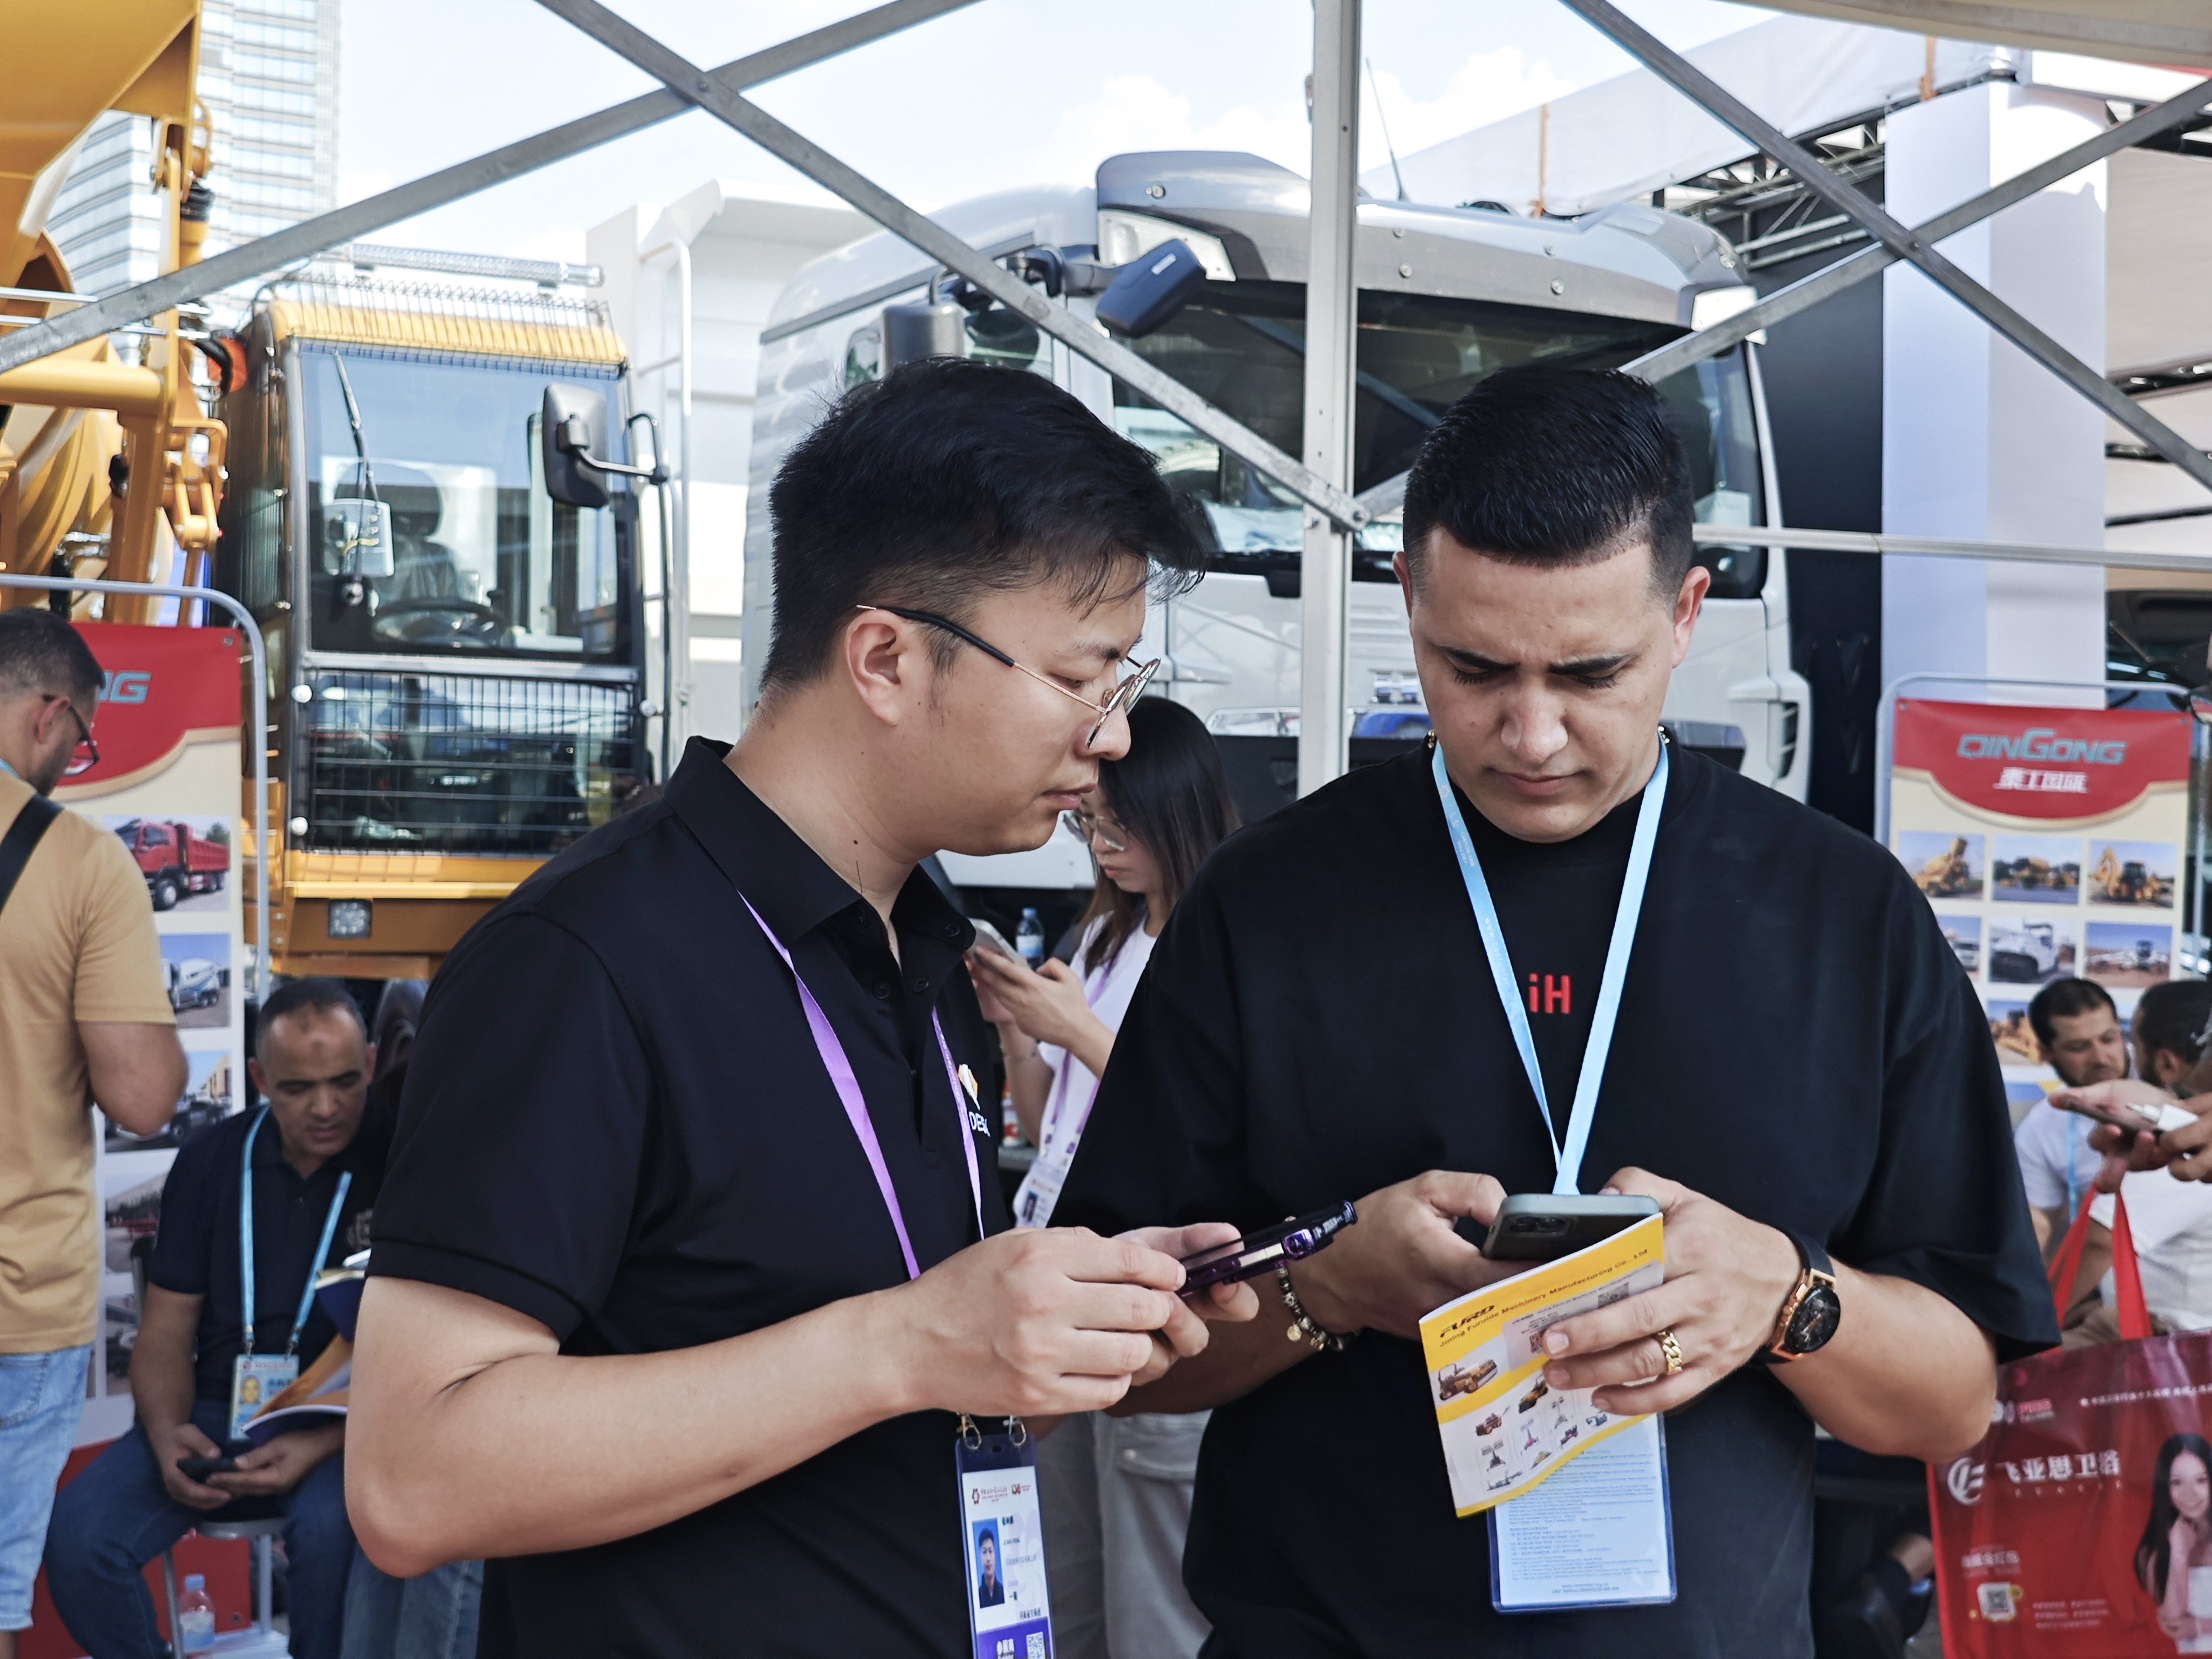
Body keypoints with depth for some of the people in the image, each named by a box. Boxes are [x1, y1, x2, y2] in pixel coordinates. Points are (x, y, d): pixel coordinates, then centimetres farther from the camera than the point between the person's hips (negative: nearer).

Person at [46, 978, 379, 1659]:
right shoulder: (211, 1160, 6)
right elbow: (165, 1331, 9)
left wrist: (321, 1446, -24)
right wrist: (167, 1435, -11)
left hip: (344, 1425, -4)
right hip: (215, 1413, 4)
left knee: (331, 1527, -36)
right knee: (75, 1536, -20)